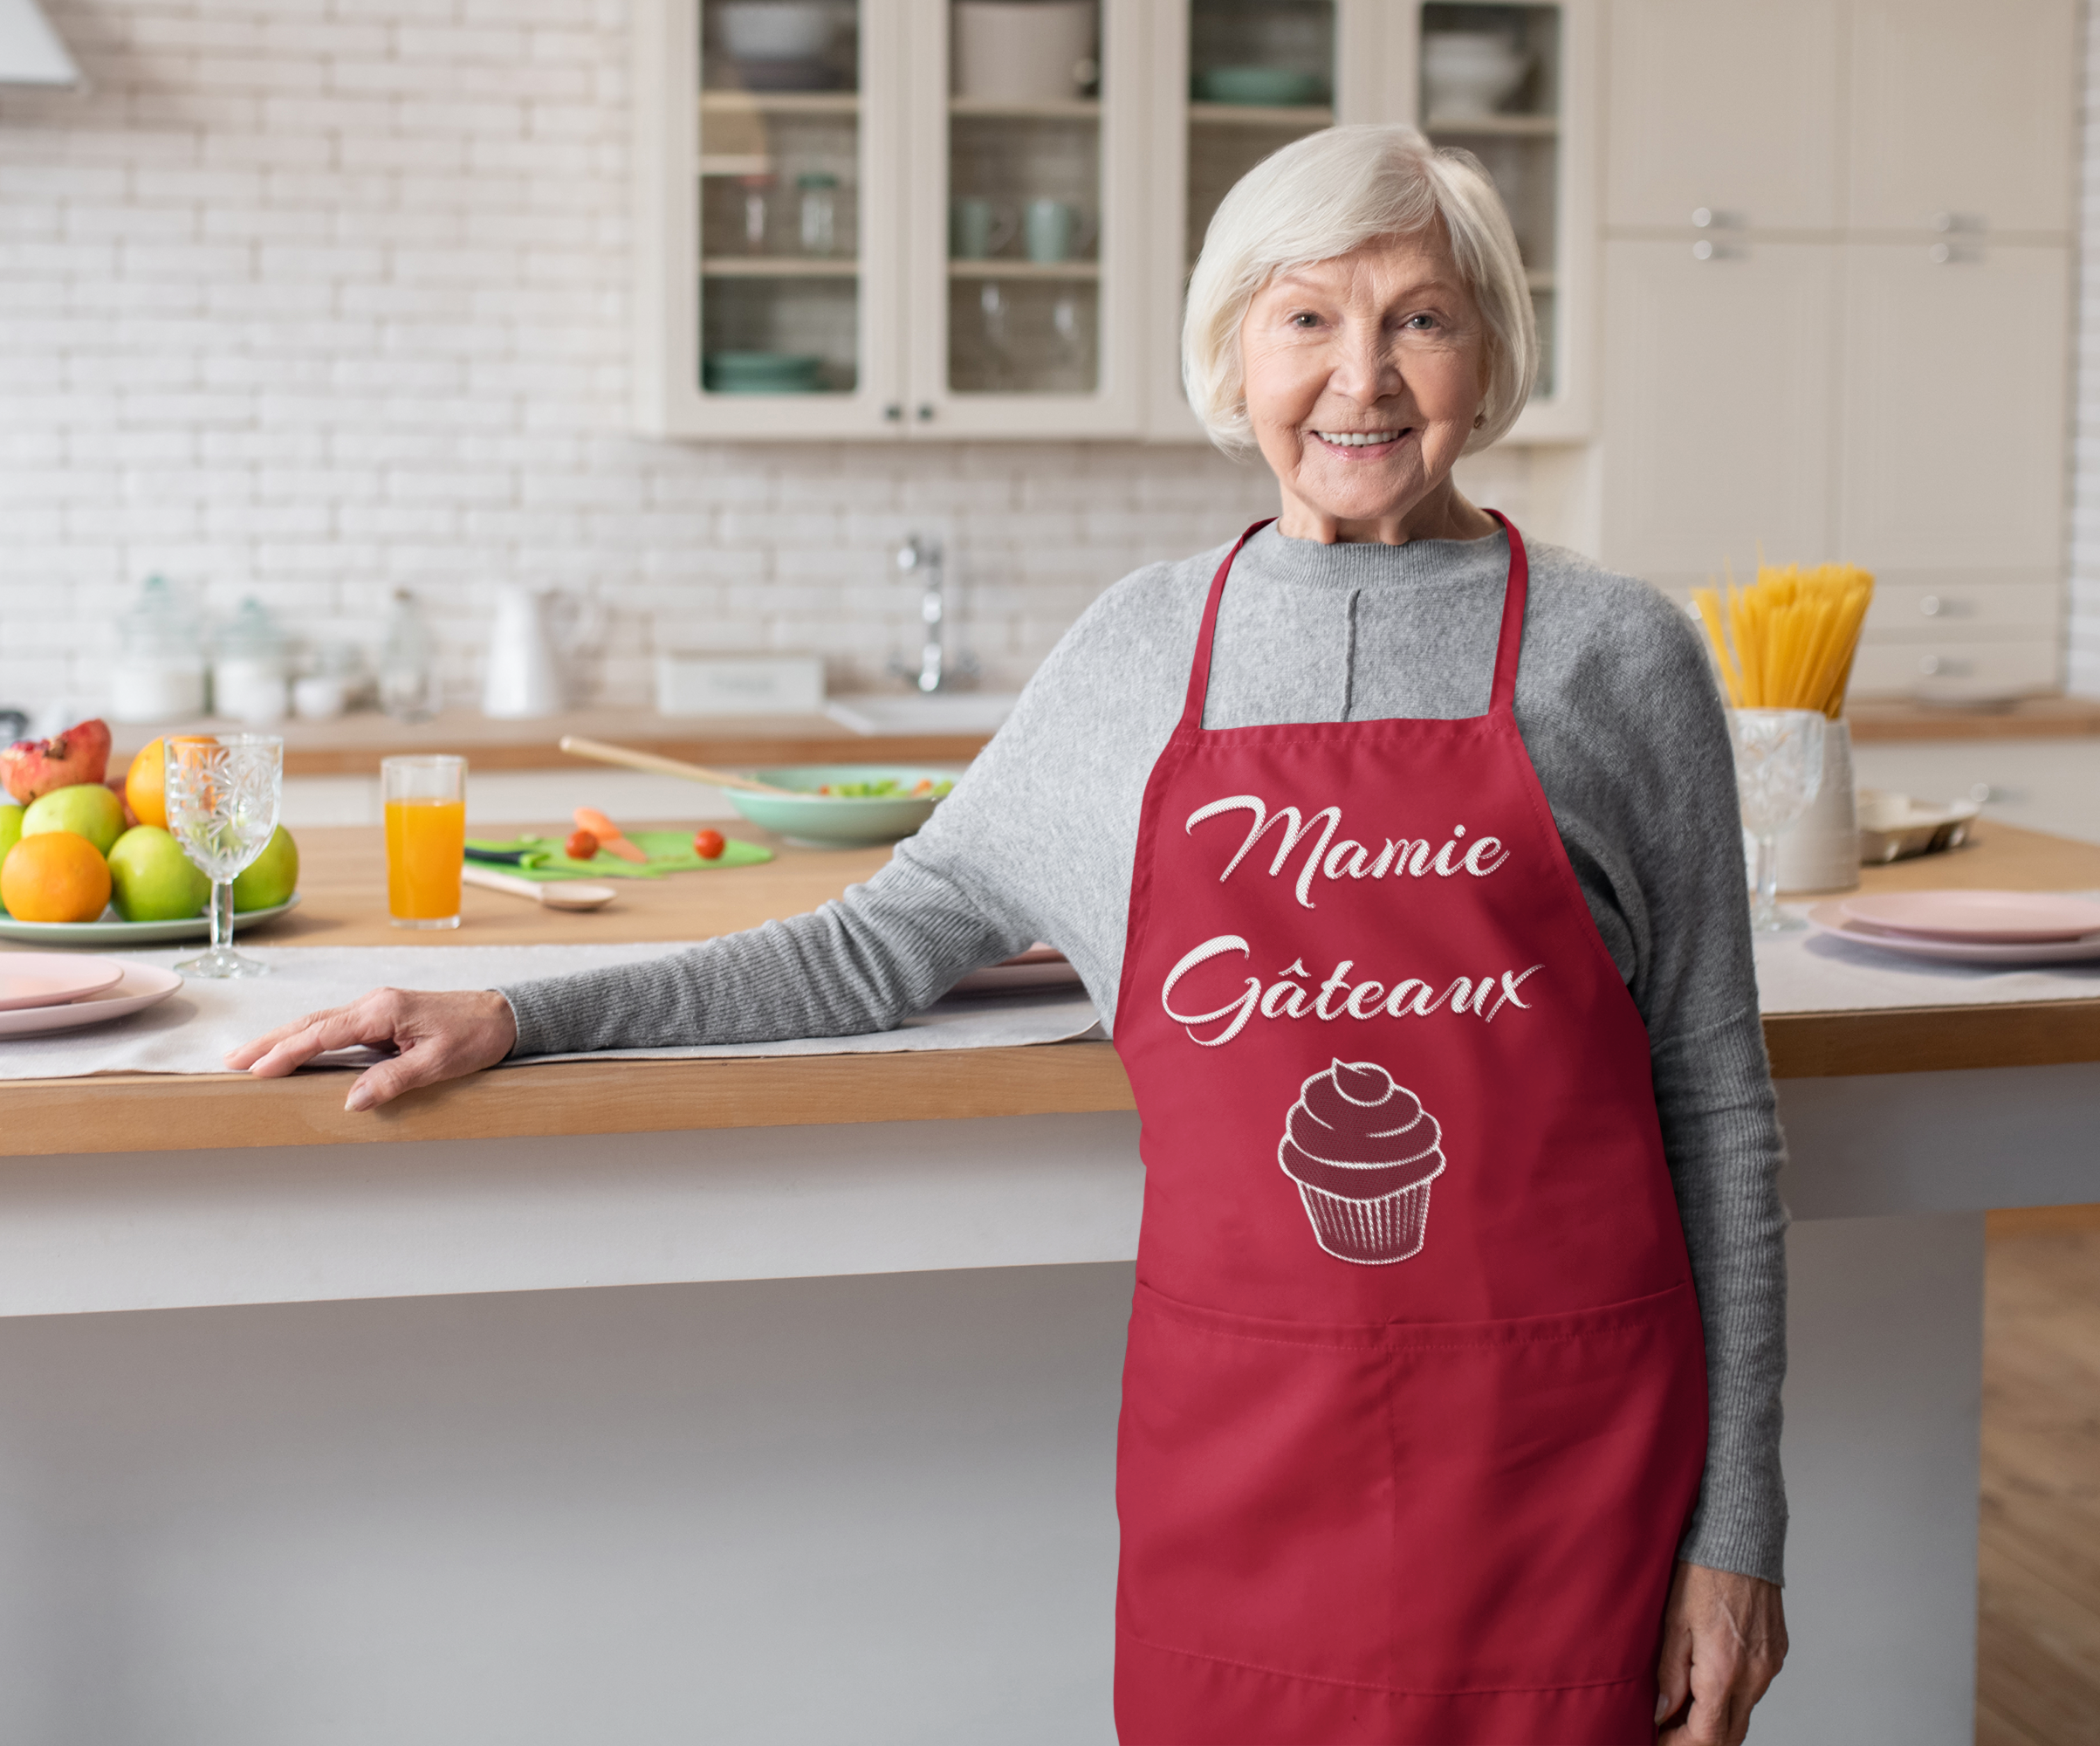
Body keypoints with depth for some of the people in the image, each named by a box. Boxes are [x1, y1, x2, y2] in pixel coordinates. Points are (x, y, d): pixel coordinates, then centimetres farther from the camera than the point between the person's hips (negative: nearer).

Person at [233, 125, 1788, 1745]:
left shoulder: (1614, 656, 0)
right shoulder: (1142, 650, 7)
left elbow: (1716, 1098, 2)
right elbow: (893, 945, 13)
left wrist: (1736, 1522, -1)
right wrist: (514, 1019, 5)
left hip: (1550, 1434, -1)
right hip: (1235, 1428, 2)